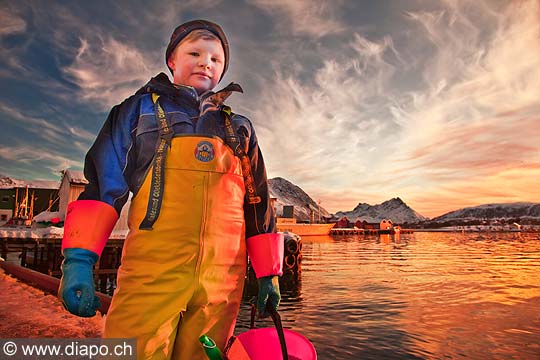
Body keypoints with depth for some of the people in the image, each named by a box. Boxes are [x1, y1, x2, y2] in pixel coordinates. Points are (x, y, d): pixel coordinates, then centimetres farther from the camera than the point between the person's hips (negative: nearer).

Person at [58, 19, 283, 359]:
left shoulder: (239, 128, 20)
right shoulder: (140, 109, 15)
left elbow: (257, 204, 17)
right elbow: (102, 184, 5)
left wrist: (269, 273, 12)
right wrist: (78, 259, -7)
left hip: (223, 280, 3)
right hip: (151, 273, -2)